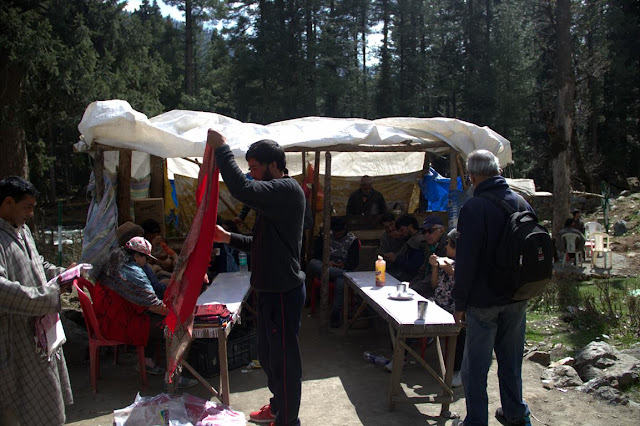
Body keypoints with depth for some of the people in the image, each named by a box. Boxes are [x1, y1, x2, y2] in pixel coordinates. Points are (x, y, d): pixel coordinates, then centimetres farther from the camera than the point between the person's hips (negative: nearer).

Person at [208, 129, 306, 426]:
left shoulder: (287, 190, -17)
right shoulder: (275, 194, 16)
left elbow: (242, 189, -34)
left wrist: (221, 148, -23)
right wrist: (229, 238, 10)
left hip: (283, 292, -11)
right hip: (270, 289, 11)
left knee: (284, 359, 2)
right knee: (267, 354, 23)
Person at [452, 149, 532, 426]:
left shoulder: (473, 208, -16)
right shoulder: (522, 203, 3)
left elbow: (466, 260, -17)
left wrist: (460, 303, -9)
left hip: (484, 300, -6)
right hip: (517, 299, 6)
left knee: (475, 366, 5)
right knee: (511, 360, 19)